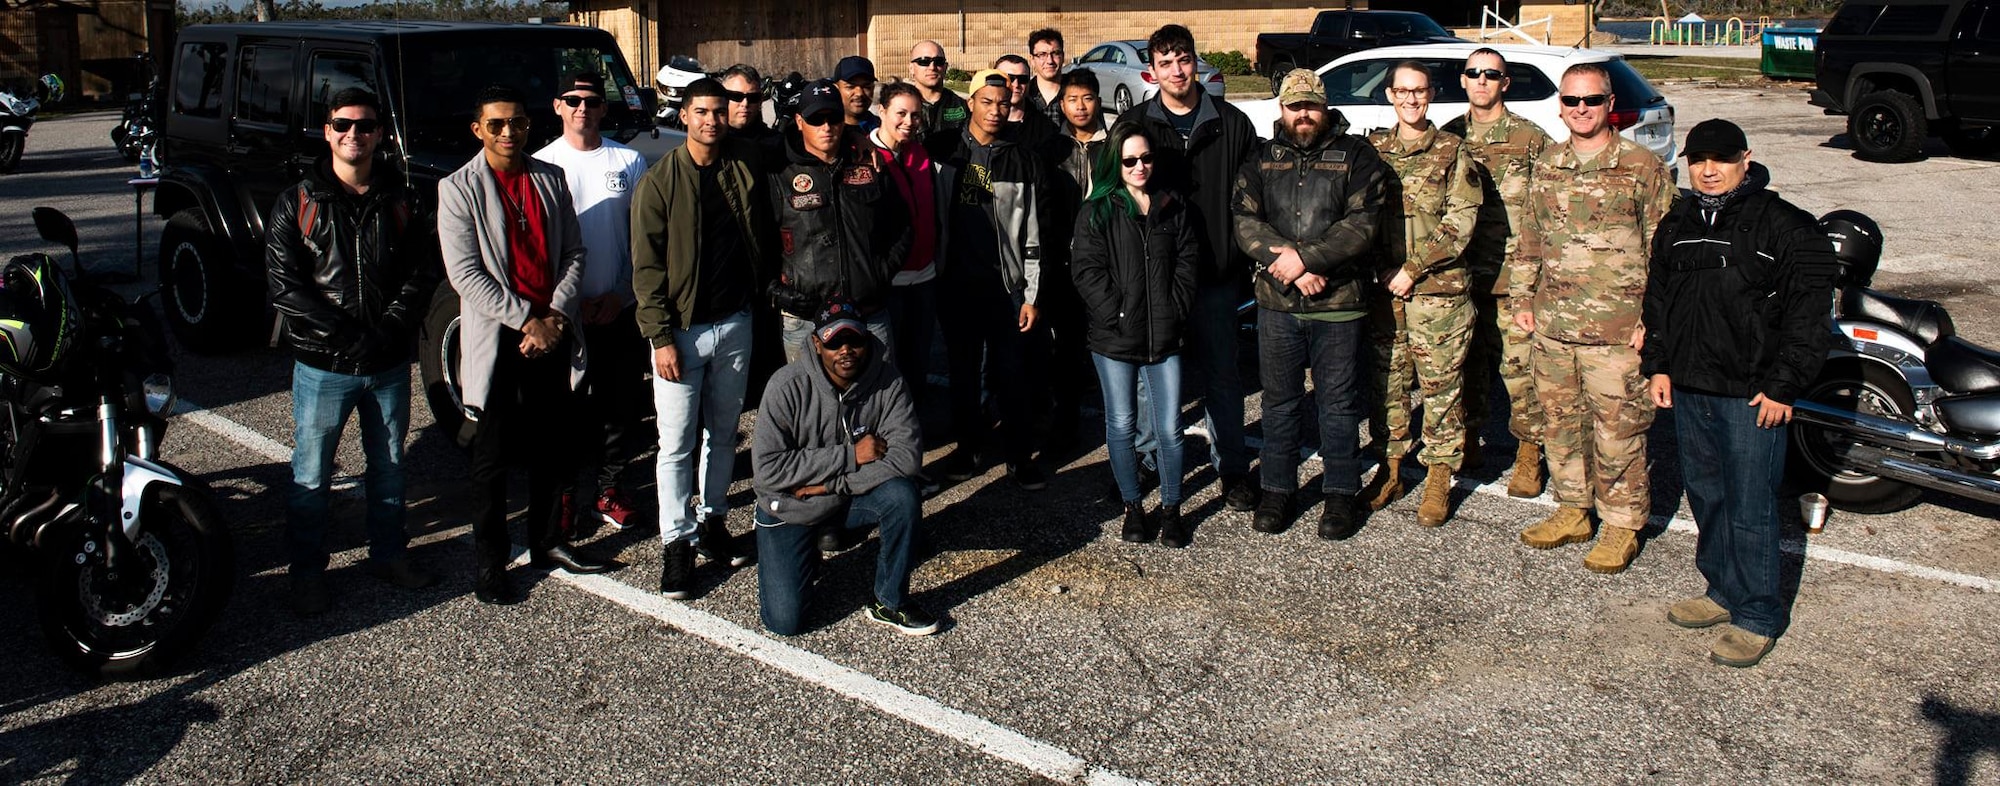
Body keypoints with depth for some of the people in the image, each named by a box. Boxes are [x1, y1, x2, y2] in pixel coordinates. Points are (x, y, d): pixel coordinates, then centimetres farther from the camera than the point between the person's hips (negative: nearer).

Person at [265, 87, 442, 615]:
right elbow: (284, 285, -9)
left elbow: (423, 274, 1)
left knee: (389, 467, 15)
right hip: (322, 366, -3)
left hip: (390, 364, 3)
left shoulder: (400, 202, 6)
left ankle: (389, 554, 30)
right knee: (311, 476, 4)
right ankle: (307, 572, 16)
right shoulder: (297, 205, -2)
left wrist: (390, 328, -14)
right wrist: (346, 335, -17)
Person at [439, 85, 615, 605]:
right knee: (492, 460, 3)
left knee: (550, 450, 13)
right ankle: (488, 565, 15)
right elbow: (465, 274, -11)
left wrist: (556, 317, -7)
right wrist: (528, 320, -15)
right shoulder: (458, 189, -4)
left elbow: (573, 253, 7)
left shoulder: (551, 179, 8)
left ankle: (545, 543, 29)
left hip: (552, 334, 4)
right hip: (497, 341, -4)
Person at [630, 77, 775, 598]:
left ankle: (713, 522, 28)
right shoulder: (660, 180, -7)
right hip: (681, 331, -4)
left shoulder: (746, 165, 3)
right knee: (678, 443, -1)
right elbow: (647, 266, -8)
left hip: (734, 324, 4)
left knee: (723, 433, 14)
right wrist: (661, 336, -13)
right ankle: (677, 543, 8)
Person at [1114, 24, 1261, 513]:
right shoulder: (1133, 124, 3)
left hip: (1215, 275, 0)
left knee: (1221, 375, 8)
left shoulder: (1231, 123, 3)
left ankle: (1232, 468, 20)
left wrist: (1244, 263, -3)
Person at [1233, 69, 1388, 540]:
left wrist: (1303, 258, -18)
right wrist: (1285, 263, -16)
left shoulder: (1356, 156, 0)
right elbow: (1246, 222, -2)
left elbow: (1362, 224, -12)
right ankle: (1278, 491, 23)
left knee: (1339, 403, 6)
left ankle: (1340, 495, 18)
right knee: (1280, 402, 11)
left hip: (1339, 305, -2)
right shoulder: (1262, 160, 10)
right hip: (1276, 305, 3)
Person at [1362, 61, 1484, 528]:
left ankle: (1439, 479, 11)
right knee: (1387, 382, 10)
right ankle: (1390, 469, 23)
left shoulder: (1451, 152, -1)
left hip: (1437, 289, -3)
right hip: (1384, 288, 4)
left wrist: (1413, 268, -13)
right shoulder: (1373, 149, 10)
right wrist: (1375, 271, -2)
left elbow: (1460, 222, -8)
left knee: (1440, 385, 2)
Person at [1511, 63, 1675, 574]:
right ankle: (1572, 511, 28)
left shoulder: (1642, 167, -4)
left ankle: (1622, 526, 12)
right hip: (1552, 324, 5)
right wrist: (1524, 299, 14)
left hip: (1616, 329, -5)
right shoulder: (1548, 165, 12)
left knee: (1617, 429, -1)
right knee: (1560, 421, 13)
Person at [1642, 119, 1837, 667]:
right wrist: (1658, 366, 12)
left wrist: (1783, 385, -13)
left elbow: (1809, 313, -10)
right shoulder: (1676, 225, 11)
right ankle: (1723, 591, 31)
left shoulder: (1785, 226, -8)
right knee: (1705, 496, 16)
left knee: (1749, 508, -3)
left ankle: (1758, 617, 9)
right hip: (1688, 388, 7)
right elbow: (1658, 298, 20)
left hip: (1752, 395, -6)